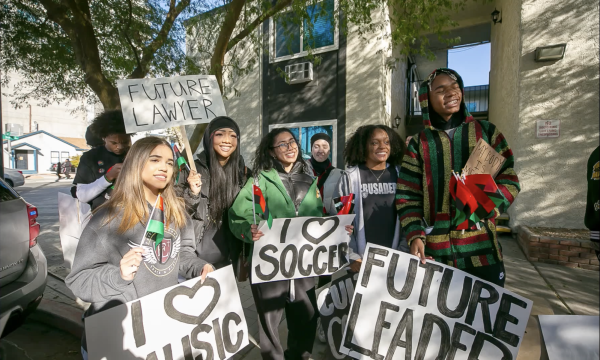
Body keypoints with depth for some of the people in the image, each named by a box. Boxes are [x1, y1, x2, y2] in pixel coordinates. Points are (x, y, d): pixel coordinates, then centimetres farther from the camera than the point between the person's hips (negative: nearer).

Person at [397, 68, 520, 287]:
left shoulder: (486, 132, 8)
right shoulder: (419, 144, 4)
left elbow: (509, 180, 6)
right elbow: (408, 197, 1)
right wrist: (415, 236, -12)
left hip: (483, 249, 1)